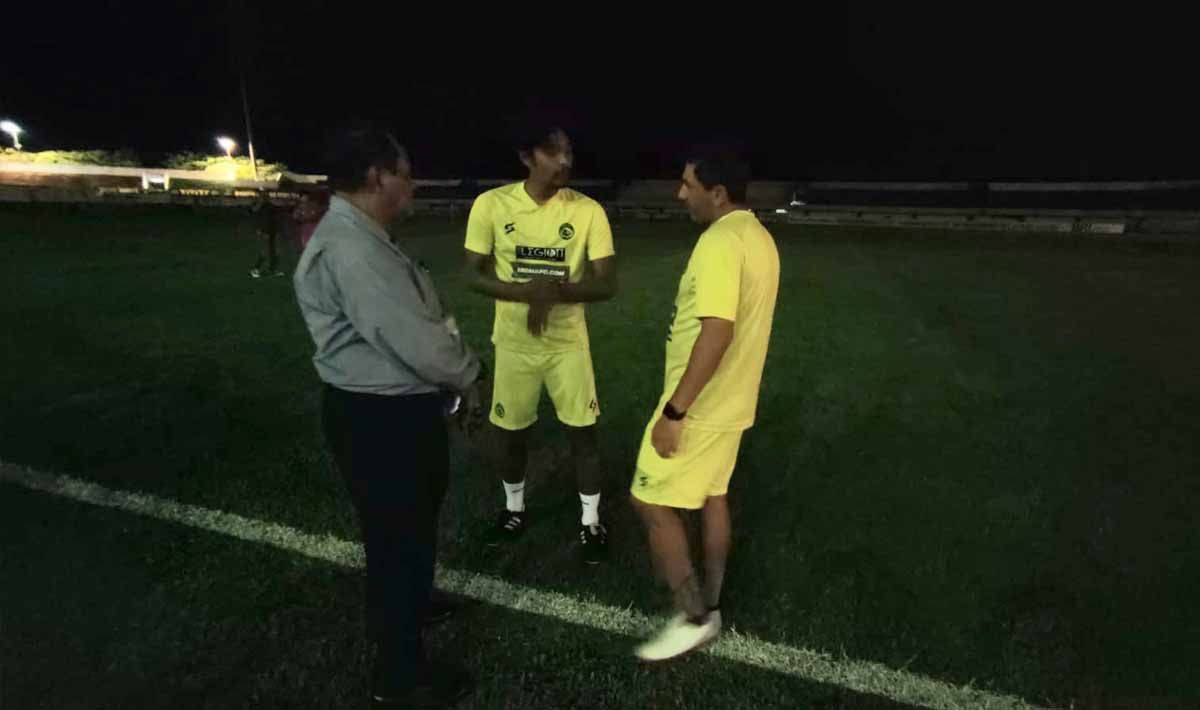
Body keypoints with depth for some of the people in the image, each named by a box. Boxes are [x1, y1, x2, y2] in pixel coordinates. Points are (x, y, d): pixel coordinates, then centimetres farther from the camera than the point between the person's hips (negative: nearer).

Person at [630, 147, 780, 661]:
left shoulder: (720, 241, -22)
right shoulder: (759, 237, 10)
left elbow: (717, 331, -30)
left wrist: (674, 410, -27)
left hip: (700, 405, -10)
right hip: (731, 400, 10)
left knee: (652, 502, 2)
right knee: (713, 497, 19)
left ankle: (693, 617, 12)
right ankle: (709, 606, 32)